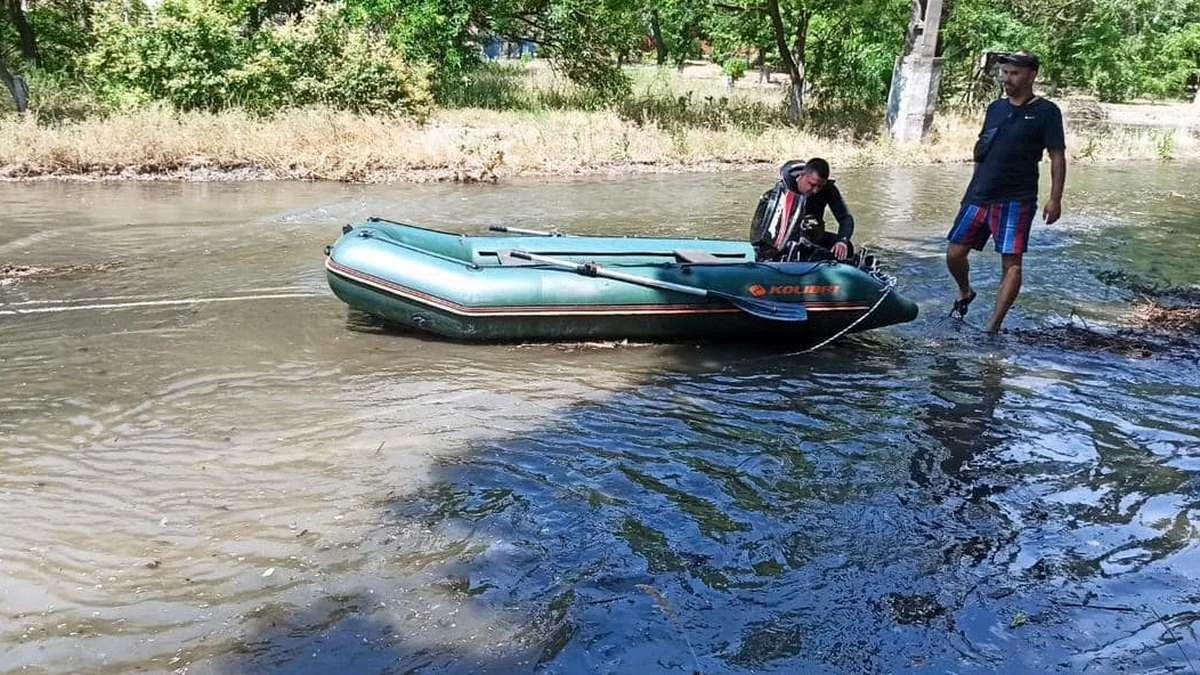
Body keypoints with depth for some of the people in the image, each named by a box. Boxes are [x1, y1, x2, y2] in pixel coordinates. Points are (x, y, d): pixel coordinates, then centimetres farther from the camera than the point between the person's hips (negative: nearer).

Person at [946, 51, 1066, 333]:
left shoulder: (1046, 112, -1)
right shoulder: (995, 108, 14)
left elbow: (1058, 157, -4)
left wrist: (1055, 199, -12)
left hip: (1016, 200, -5)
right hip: (979, 195, 5)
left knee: (1011, 262, -8)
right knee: (954, 252, 3)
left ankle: (994, 326, -7)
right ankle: (965, 293, 32)